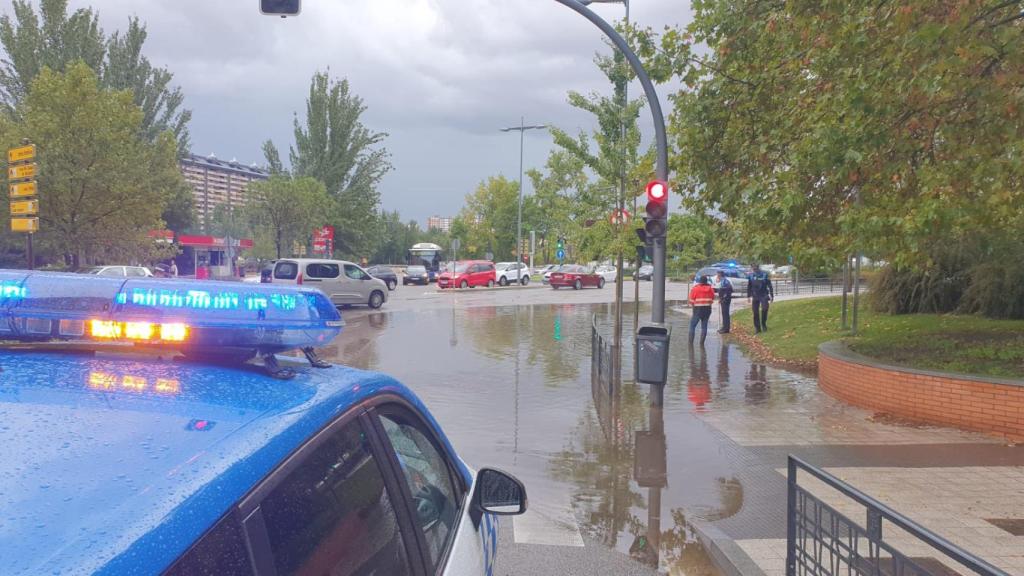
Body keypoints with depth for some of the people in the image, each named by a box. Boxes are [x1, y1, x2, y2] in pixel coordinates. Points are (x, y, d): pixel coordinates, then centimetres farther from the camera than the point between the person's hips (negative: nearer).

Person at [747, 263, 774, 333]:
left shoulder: (765, 274, -5)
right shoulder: (751, 275, 2)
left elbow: (770, 285, 1)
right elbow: (749, 287, 12)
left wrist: (772, 296, 0)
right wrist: (748, 296, 10)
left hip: (764, 296, -2)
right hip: (755, 296, 3)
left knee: (764, 309, -21)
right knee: (755, 312, 3)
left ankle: (763, 323, -1)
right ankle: (757, 328, 12)